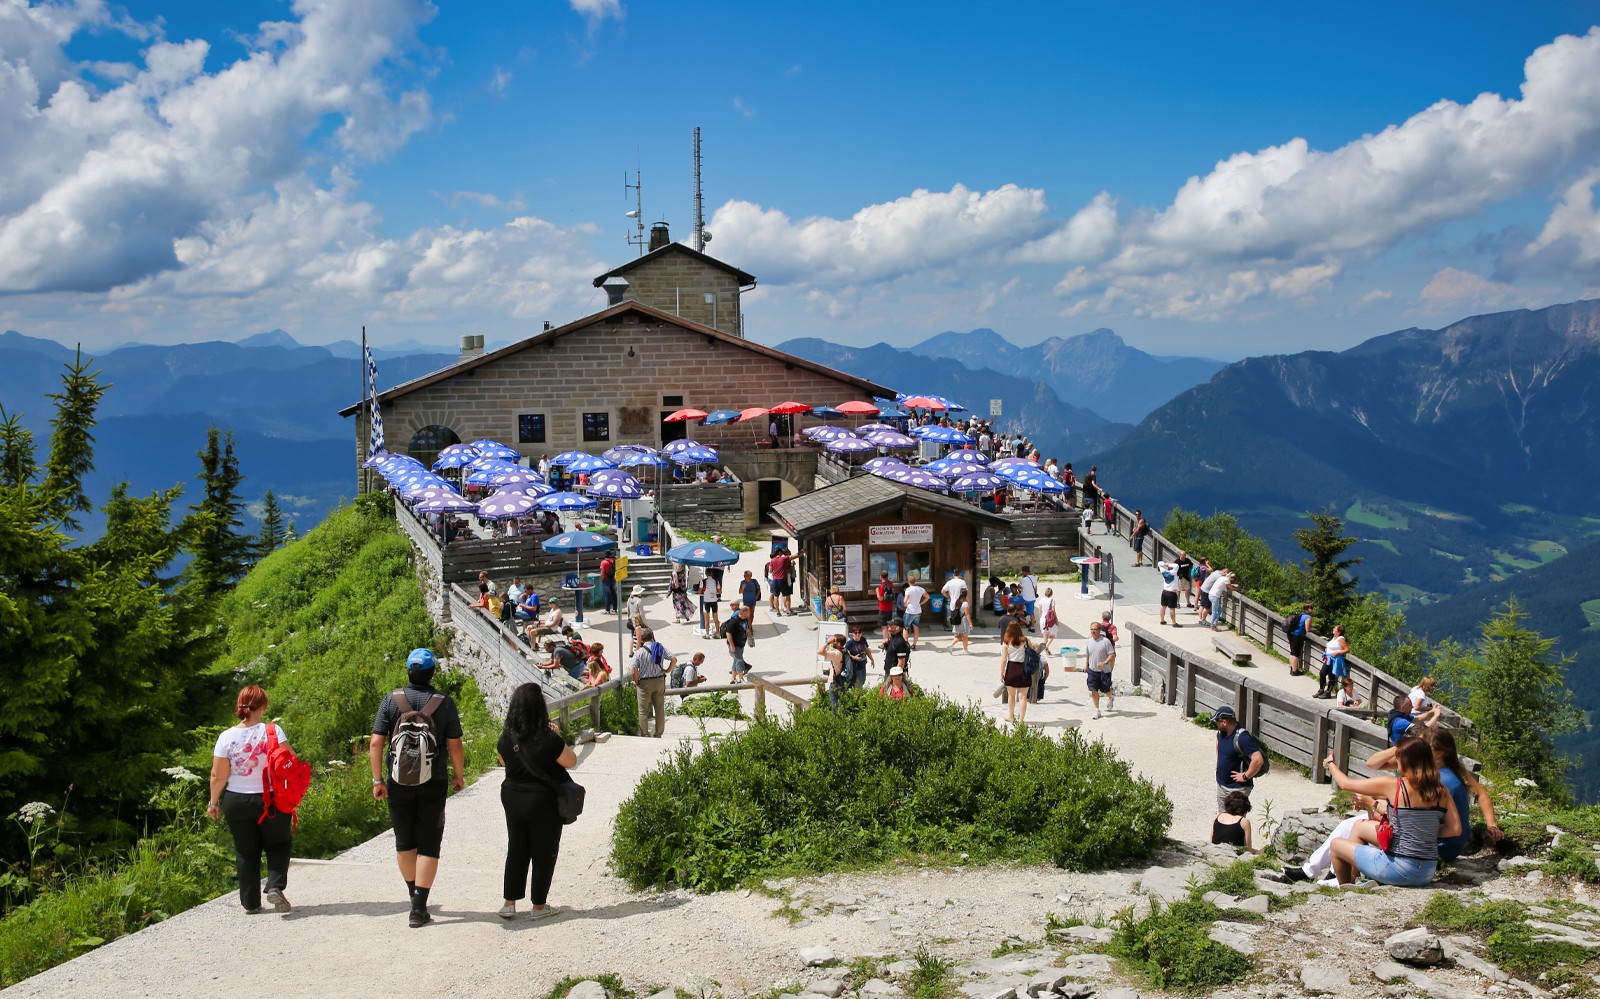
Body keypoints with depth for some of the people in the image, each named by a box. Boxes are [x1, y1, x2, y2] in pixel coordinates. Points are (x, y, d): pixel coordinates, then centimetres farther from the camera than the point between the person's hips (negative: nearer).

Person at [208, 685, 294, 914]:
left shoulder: (226, 736, -7)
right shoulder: (273, 730, -13)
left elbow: (218, 776, -4)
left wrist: (214, 803, 9)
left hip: (236, 802, 2)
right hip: (271, 800, -2)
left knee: (246, 852, 14)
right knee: (279, 844, 17)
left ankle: (251, 902, 17)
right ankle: (275, 887, -4)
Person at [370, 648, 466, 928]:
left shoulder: (391, 700, -3)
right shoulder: (444, 703, -7)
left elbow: (375, 743, -7)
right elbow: (454, 746, -7)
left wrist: (377, 780, -1)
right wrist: (459, 776, 8)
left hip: (398, 782, 2)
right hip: (433, 783, -2)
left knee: (405, 842, 18)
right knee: (428, 846, 3)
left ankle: (414, 896, 30)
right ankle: (419, 908, -2)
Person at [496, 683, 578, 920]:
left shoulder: (507, 737, -6)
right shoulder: (547, 739, -22)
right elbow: (571, 761, -11)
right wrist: (558, 737, -2)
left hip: (512, 798, 5)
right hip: (543, 802, -5)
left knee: (516, 851, 17)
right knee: (544, 854, 9)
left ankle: (509, 903, 20)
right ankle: (539, 906, 17)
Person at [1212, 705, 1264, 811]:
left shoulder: (1242, 738, -27)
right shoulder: (1222, 732, -1)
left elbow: (1258, 760, -35)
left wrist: (1245, 776, -23)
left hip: (1237, 789, -9)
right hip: (1221, 784, 9)